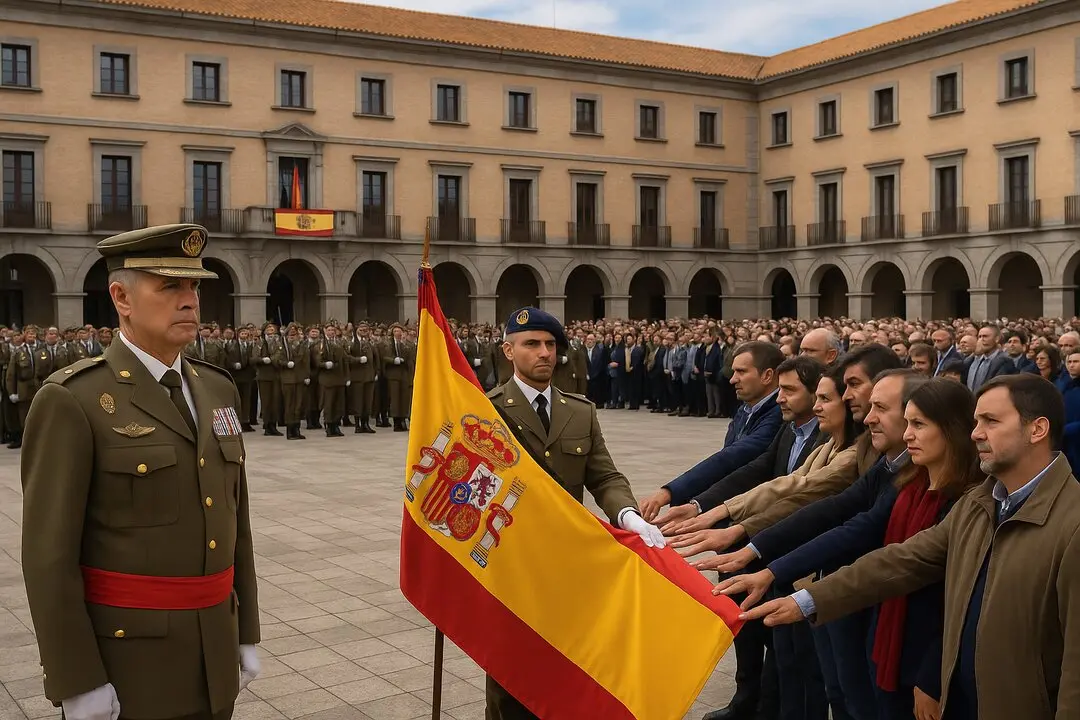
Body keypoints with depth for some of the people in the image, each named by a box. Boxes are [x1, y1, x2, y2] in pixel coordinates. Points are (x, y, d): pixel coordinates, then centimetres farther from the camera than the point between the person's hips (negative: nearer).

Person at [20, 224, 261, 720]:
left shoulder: (215, 389, 8)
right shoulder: (72, 401, -13)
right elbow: (49, 553, -14)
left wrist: (244, 635, 12)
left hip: (210, 655, 6)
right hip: (121, 657, -6)